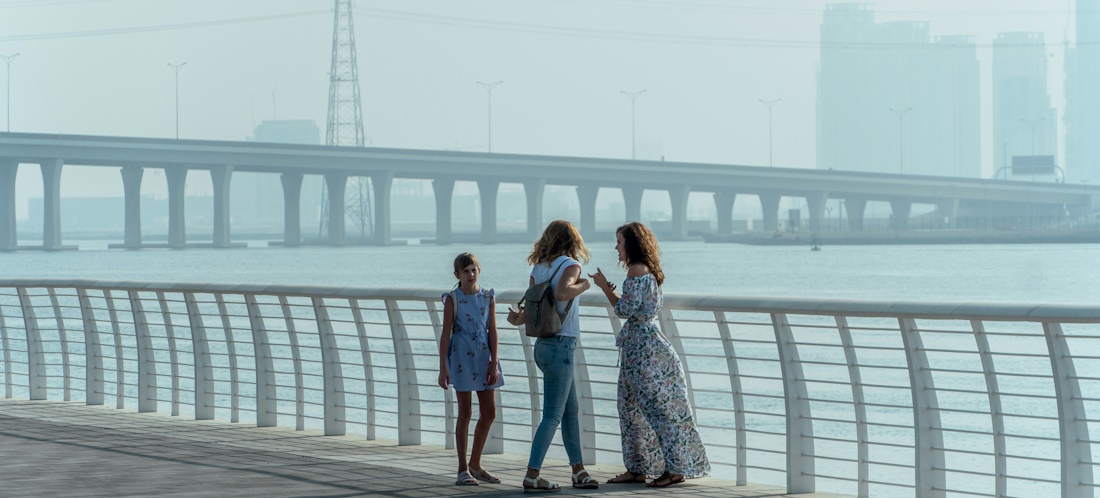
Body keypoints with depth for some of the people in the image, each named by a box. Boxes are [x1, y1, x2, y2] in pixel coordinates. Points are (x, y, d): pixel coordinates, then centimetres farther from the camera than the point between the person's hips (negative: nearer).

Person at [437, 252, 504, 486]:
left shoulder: (488, 297, 3)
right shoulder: (452, 299, -7)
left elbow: (492, 331, 2)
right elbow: (445, 334, -7)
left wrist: (494, 363, -4)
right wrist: (443, 368, -12)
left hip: (483, 357, 4)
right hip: (461, 358, -4)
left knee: (489, 412, 6)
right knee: (465, 413, -1)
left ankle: (475, 465, 21)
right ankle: (463, 470, 6)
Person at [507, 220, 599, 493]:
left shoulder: (538, 268, 8)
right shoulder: (570, 265, -11)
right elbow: (561, 293, -30)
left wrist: (518, 319, 26)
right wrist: (583, 285, -13)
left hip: (544, 345, 8)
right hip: (560, 347, -8)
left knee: (571, 411, 16)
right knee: (552, 416, -6)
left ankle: (579, 471, 19)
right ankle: (532, 477, -8)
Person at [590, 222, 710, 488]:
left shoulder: (637, 271, -14)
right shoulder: (646, 271, 16)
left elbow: (626, 310, -18)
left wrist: (606, 288, -9)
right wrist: (609, 291, 15)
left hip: (645, 347, -10)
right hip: (637, 347, 10)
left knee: (659, 408, -8)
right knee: (631, 407, 12)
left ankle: (675, 468, -7)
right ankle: (637, 468, 16)